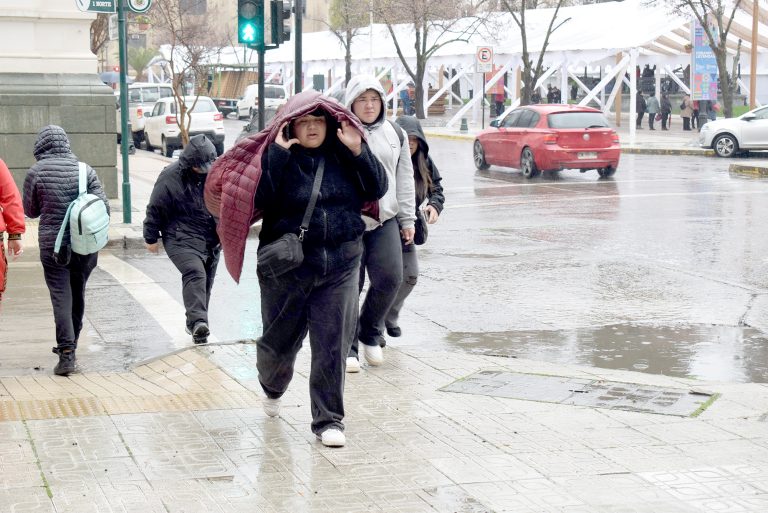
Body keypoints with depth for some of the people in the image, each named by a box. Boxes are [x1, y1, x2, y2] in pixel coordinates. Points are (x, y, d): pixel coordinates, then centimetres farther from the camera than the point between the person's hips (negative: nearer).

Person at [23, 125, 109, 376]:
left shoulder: (36, 172, -7)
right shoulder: (84, 169, -1)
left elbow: (30, 211, 2)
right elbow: (103, 204, -2)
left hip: (53, 246, -3)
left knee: (61, 297, -2)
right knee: (78, 294, 18)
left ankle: (67, 352, -14)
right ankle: (70, 344, 32)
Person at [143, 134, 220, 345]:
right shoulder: (170, 177, -11)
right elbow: (155, 209, -4)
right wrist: (151, 238, 0)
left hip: (211, 240, 6)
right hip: (182, 239, -6)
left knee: (206, 280, 11)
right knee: (194, 273, -26)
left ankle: (196, 322, 25)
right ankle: (198, 322, -37)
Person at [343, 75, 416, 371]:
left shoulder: (395, 134, 13)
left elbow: (405, 180, 17)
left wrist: (408, 219, 13)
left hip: (385, 220, 3)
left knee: (390, 278, -6)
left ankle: (370, 333, 18)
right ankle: (348, 346, 13)